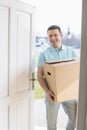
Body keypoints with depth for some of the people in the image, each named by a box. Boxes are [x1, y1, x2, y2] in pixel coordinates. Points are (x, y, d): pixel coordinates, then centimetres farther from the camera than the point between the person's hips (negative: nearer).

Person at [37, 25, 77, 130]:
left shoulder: (71, 51, 2)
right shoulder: (44, 54, -6)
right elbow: (40, 76, -8)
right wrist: (47, 91, -22)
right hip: (53, 93, -2)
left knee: (75, 118, 14)